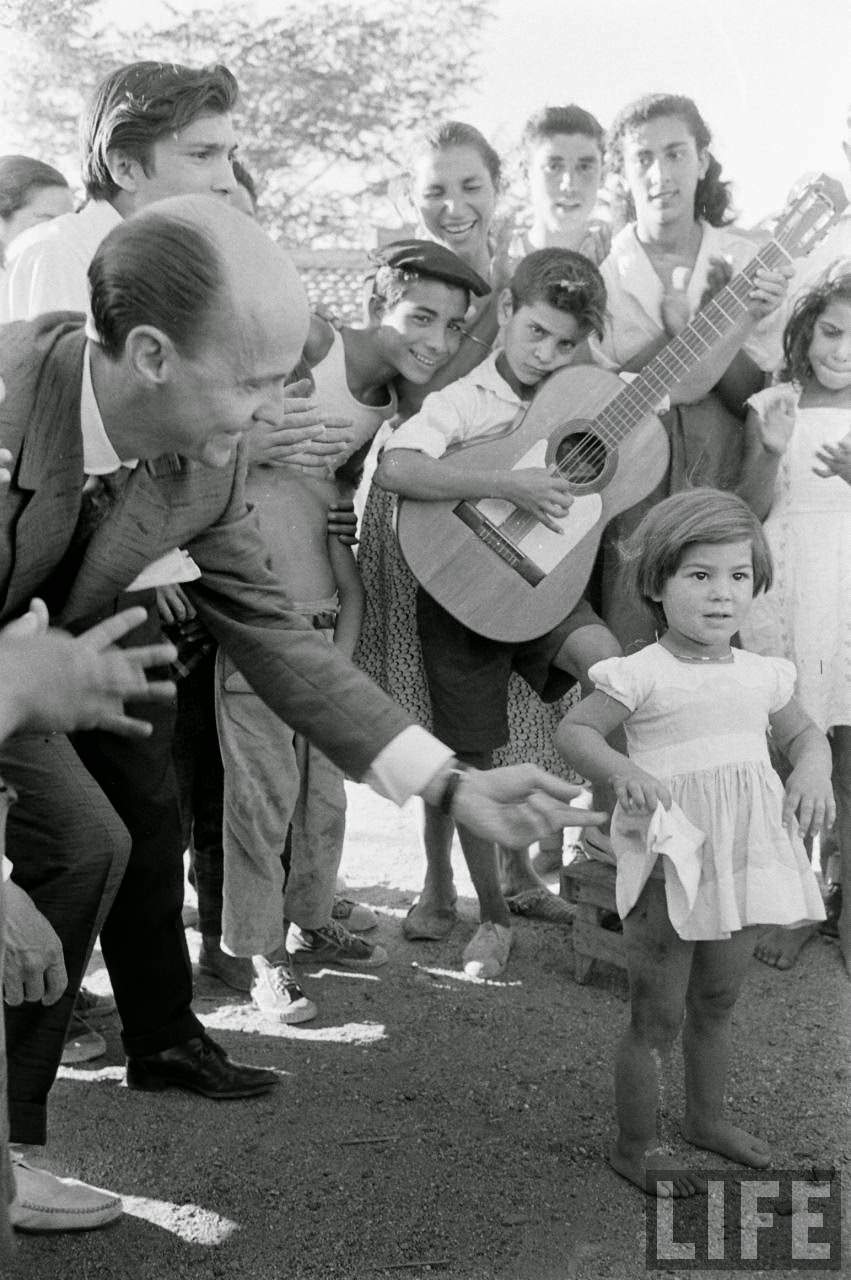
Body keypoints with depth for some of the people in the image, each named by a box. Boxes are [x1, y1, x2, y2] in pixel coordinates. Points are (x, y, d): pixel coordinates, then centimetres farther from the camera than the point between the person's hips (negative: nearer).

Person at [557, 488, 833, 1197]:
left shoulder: (762, 675, 4)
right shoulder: (642, 675, -13)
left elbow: (807, 734, 17)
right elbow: (573, 731, -10)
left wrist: (813, 770, -5)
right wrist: (623, 769, -27)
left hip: (743, 866, 6)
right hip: (670, 868, -6)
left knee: (717, 1005, 22)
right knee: (658, 1018, 3)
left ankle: (708, 1117, 42)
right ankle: (634, 1145, 19)